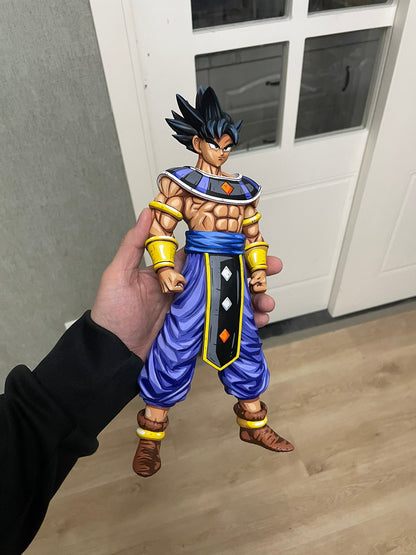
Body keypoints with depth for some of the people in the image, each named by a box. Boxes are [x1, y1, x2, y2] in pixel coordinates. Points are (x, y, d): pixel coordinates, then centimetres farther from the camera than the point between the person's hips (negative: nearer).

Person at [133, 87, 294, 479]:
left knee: (245, 348, 13)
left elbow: (253, 235, 19)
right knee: (176, 348, -1)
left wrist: (259, 270, 4)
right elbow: (160, 227, -4)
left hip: (235, 275, 6)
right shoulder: (181, 180, 2)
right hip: (199, 271, -5)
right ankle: (150, 440, 19)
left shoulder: (243, 188, 17)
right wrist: (163, 268, -19)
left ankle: (253, 426, 34)